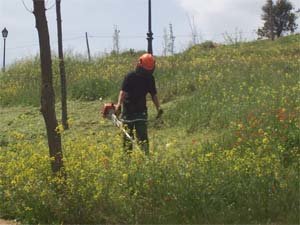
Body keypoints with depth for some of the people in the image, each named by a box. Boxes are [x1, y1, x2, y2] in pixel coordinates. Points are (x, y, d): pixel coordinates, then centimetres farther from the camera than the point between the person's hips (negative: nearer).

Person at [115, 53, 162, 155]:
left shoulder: (150, 78, 1)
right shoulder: (130, 77, -13)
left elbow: (153, 94, 8)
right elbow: (123, 91, -25)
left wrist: (158, 107, -7)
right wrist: (119, 104, -43)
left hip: (141, 111, 2)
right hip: (128, 111, -2)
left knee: (142, 135, -7)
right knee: (127, 136, 6)